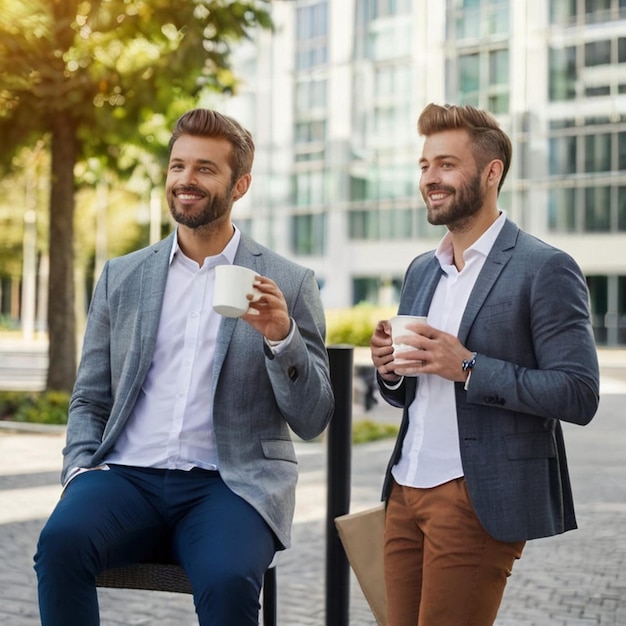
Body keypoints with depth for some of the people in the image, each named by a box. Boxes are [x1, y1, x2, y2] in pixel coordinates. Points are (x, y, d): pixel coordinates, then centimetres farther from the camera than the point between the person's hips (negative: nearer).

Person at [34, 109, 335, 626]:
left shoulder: (289, 285, 6)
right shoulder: (122, 277, 14)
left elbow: (312, 421, 3)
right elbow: (89, 402, 17)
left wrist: (280, 336, -13)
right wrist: (81, 467, -3)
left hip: (230, 482, -2)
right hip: (127, 475, 2)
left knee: (228, 579, -33)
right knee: (61, 540, -29)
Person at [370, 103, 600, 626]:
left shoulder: (545, 269, -8)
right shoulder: (421, 271, 15)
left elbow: (579, 396, -14)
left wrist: (468, 367, -20)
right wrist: (390, 370, -2)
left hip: (478, 499, -6)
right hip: (406, 487, 7)